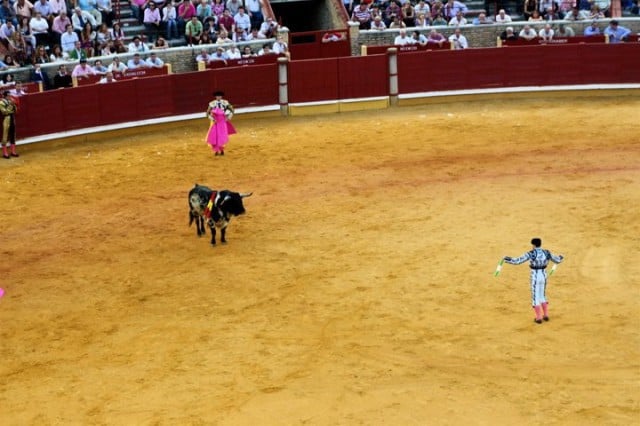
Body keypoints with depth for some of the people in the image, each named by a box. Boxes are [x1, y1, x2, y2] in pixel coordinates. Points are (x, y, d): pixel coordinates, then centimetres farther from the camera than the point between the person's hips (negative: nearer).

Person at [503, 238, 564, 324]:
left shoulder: (531, 253, -16)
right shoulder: (546, 252, -1)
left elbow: (517, 261, -18)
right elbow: (557, 260, 13)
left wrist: (507, 259, -3)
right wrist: (561, 257, 38)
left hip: (535, 277, -5)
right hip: (544, 276, 5)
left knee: (535, 297, 8)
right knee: (542, 295, 24)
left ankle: (539, 318, 10)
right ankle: (546, 315, 26)